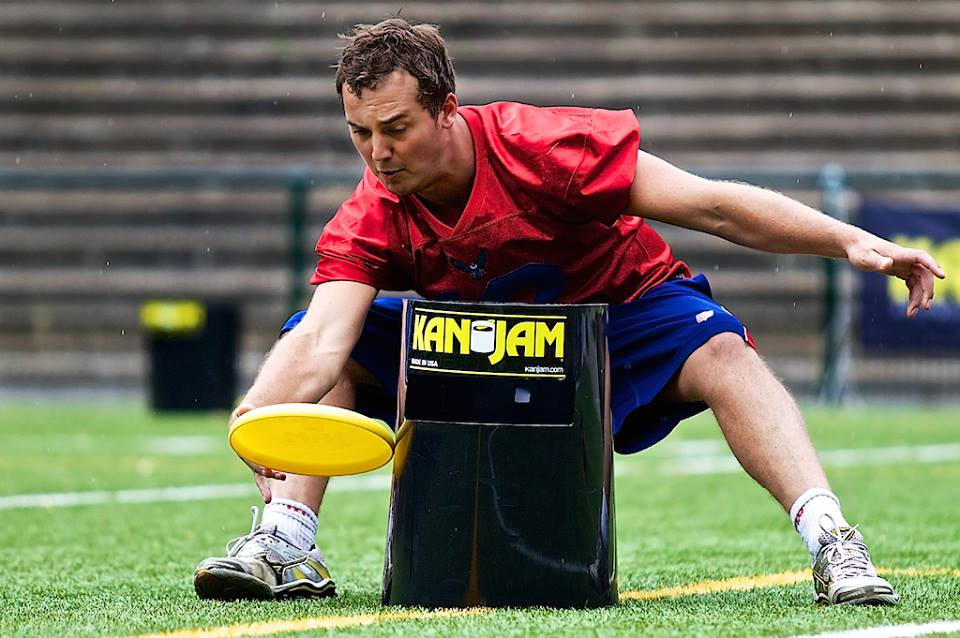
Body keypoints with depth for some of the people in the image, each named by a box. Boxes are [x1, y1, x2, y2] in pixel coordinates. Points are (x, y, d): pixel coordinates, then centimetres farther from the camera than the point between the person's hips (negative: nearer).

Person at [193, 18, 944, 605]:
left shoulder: (543, 148, -31)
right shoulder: (370, 223, -21)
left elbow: (710, 205, -30)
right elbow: (324, 337, -35)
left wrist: (852, 241, -35)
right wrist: (258, 411, -57)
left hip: (622, 311, -3)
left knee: (721, 353, -34)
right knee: (321, 344, -14)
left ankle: (830, 540, -42)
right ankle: (286, 546, -18)